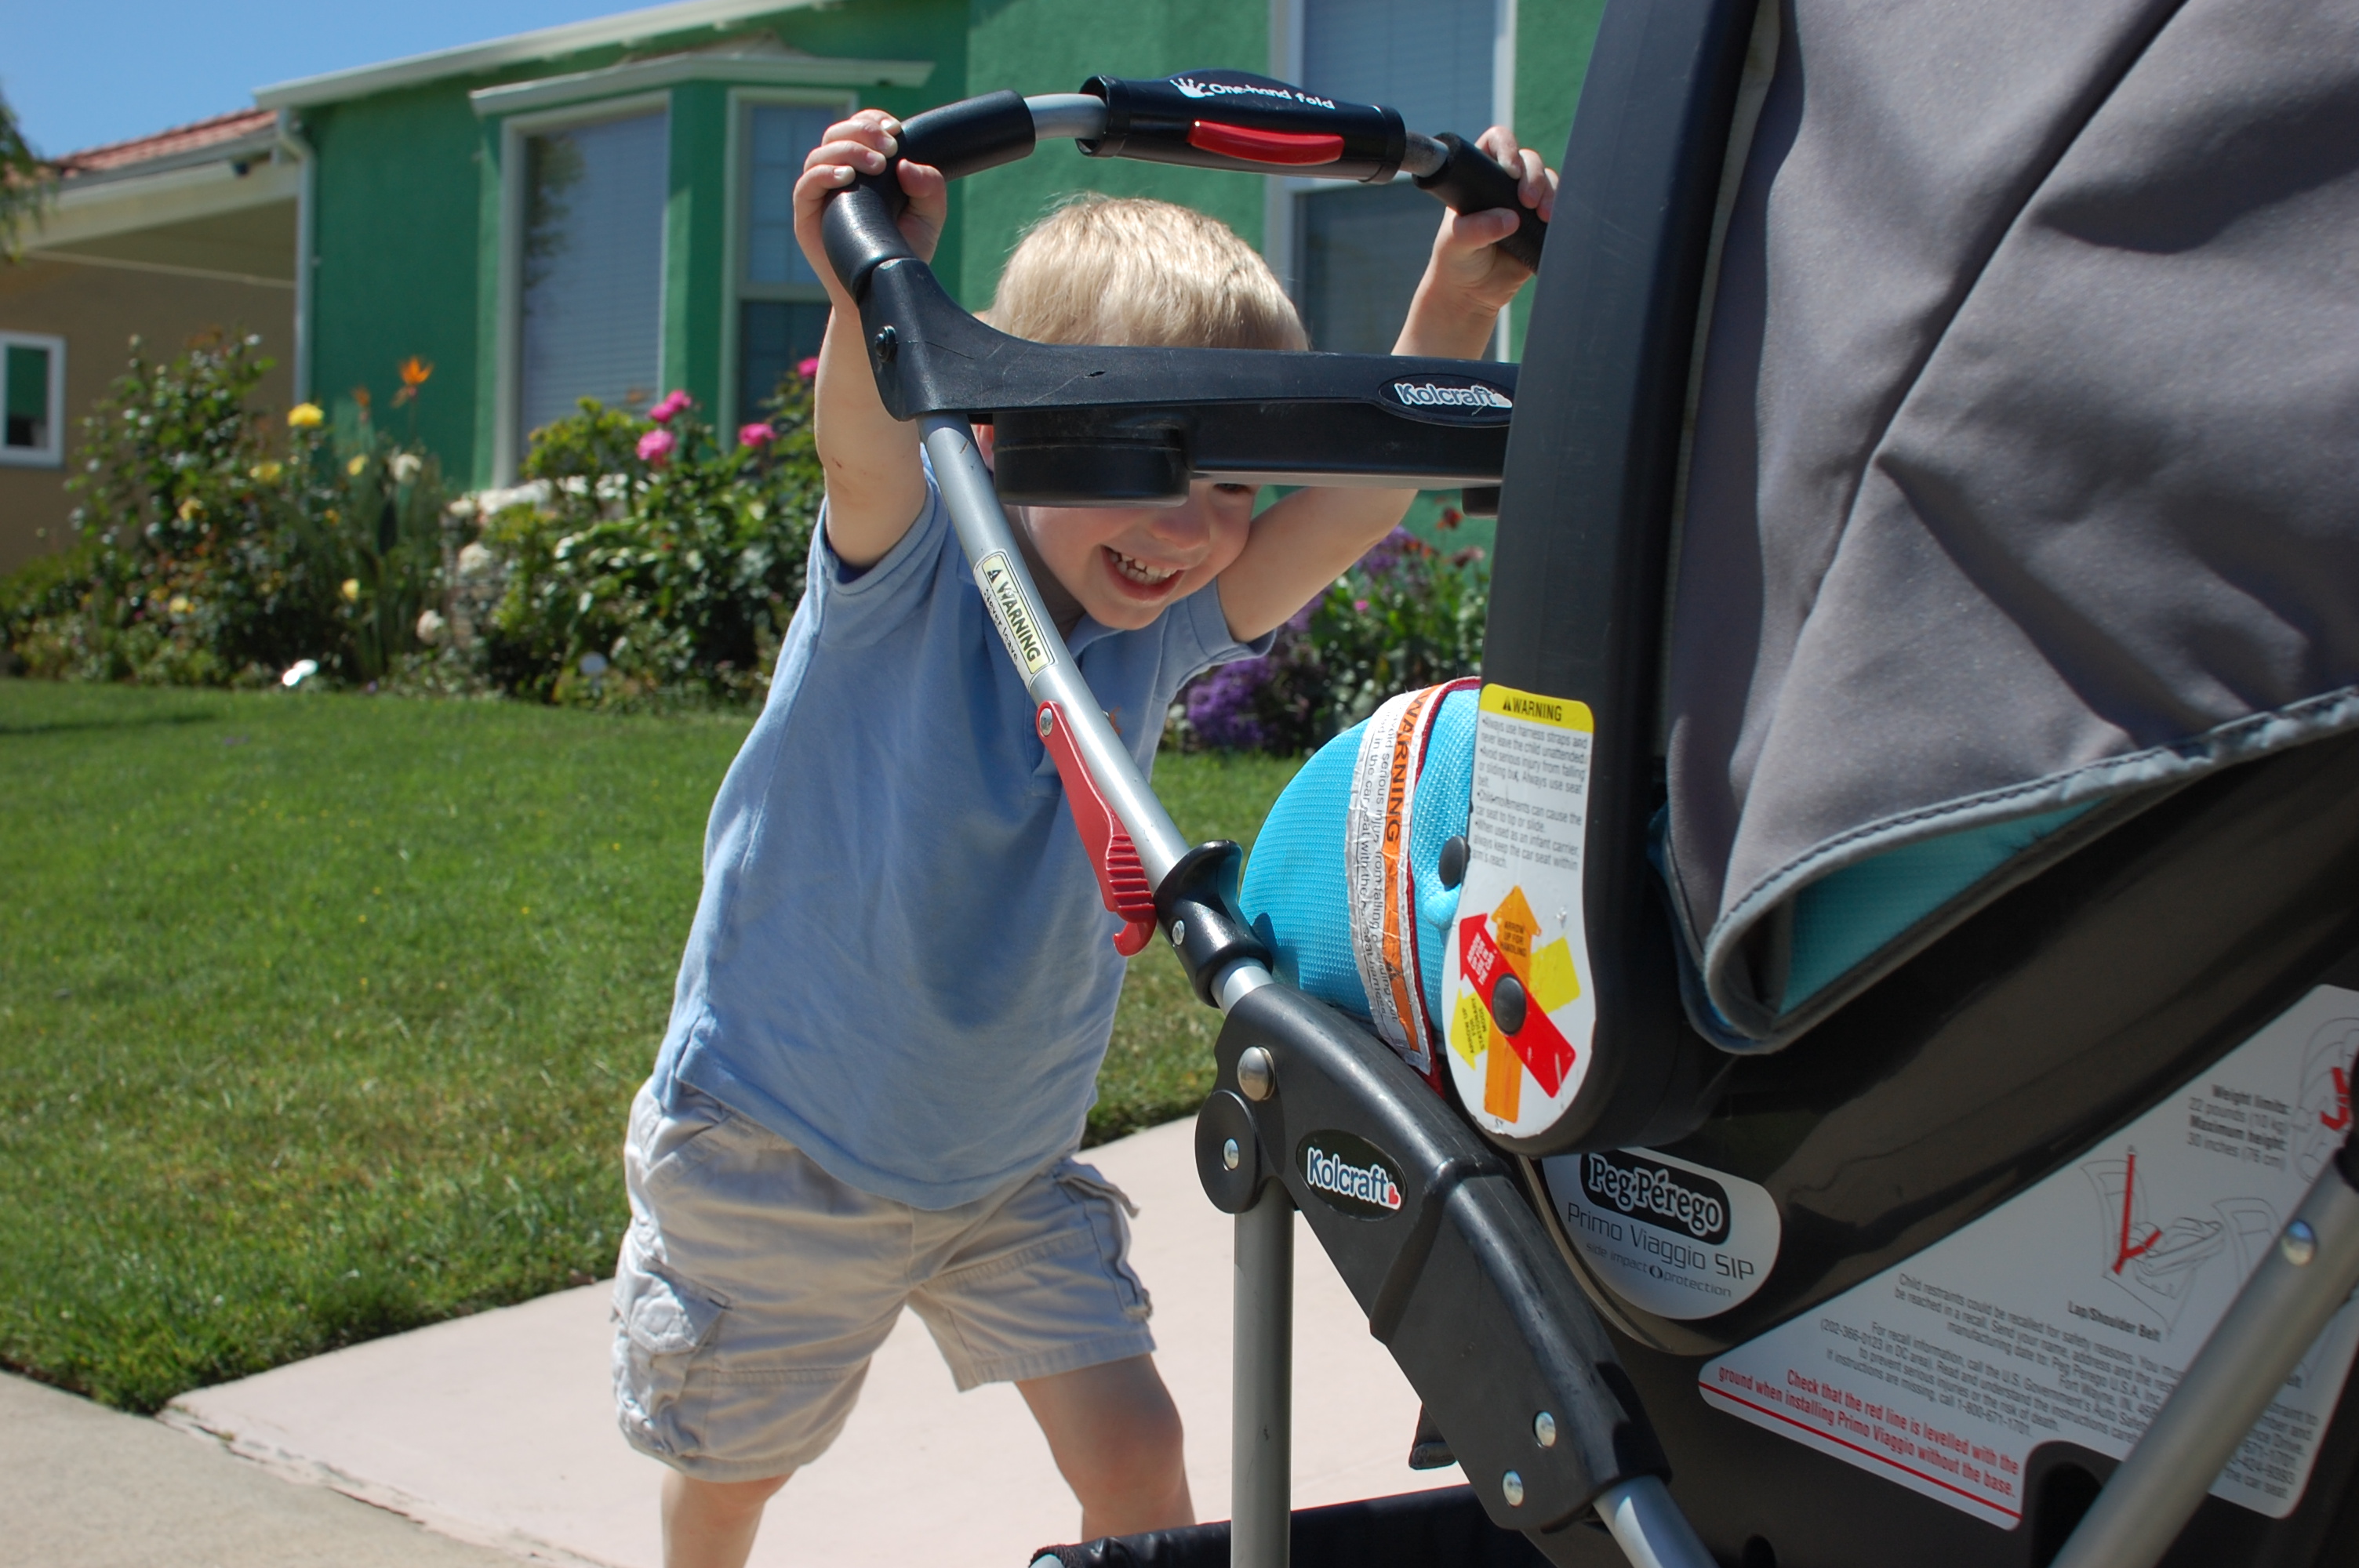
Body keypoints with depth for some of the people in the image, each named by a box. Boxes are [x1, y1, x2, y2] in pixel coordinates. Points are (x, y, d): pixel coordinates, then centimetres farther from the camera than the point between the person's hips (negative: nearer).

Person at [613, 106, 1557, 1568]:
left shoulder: (1167, 625, -8)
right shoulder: (911, 573, -20)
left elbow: (1358, 498, -22)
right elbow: (868, 446, -43)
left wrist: (1457, 305, -35)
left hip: (1012, 1166, 4)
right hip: (773, 1156, -3)